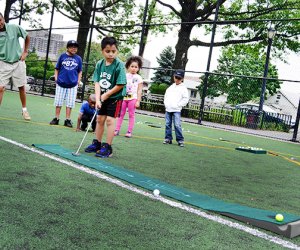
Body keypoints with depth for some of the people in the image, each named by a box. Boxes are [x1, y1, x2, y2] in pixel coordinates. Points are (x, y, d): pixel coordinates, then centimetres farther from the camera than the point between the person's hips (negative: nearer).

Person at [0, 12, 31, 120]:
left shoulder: (14, 28, -9)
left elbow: (27, 37, 8)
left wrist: (25, 52, 5)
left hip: (18, 62, 1)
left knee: (22, 87, 8)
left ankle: (24, 110, 25)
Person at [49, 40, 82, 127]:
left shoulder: (78, 58, 4)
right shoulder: (62, 56, 2)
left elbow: (80, 71, 10)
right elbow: (57, 69, 7)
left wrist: (78, 81, 2)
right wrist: (56, 78, -1)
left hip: (73, 85, 0)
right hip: (61, 84, 0)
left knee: (70, 103, 5)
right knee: (58, 102, 7)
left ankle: (67, 120, 12)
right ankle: (56, 118, 17)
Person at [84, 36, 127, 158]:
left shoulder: (119, 65, -19)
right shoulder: (99, 64, -4)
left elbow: (120, 85, -20)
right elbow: (97, 83, -7)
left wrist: (106, 95, -13)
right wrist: (98, 99, -18)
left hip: (115, 97, -5)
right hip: (103, 97, 6)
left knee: (109, 120, -8)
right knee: (100, 119, 11)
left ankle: (107, 147, 1)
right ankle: (97, 143, 25)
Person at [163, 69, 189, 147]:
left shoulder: (183, 88, -1)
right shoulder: (171, 87, 15)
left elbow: (185, 99, -6)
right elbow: (166, 96, 23)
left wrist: (178, 105, -11)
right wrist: (166, 104, 9)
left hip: (176, 110, -5)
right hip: (168, 109, 6)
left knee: (177, 125, -12)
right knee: (168, 124, 6)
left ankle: (180, 140, -6)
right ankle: (168, 138, 14)